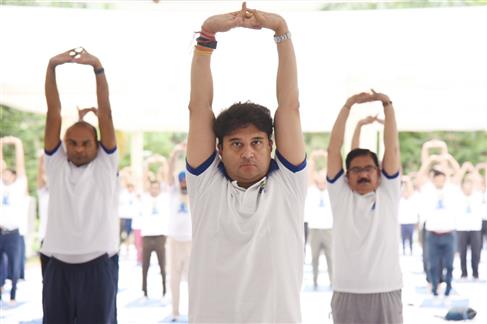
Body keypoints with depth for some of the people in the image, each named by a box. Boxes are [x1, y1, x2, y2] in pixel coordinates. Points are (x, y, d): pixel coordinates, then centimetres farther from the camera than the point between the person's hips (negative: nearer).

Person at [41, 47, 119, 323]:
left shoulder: (106, 164, 5)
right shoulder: (56, 164, 9)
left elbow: (106, 112, -4)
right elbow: (53, 112, 1)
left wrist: (98, 68, -12)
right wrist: (52, 67, -7)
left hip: (98, 264, -2)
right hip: (58, 264, 2)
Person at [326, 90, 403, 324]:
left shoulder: (388, 194, 8)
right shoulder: (340, 196, 7)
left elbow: (392, 148, 3)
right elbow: (333, 149, 2)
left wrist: (387, 105, -2)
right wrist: (348, 106, -2)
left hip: (386, 294, 0)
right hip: (347, 294, 0)